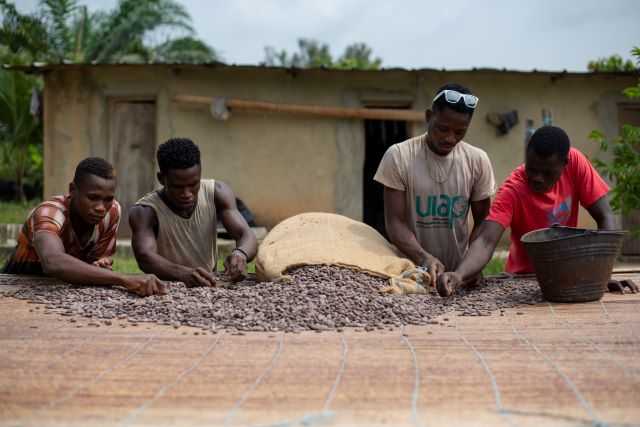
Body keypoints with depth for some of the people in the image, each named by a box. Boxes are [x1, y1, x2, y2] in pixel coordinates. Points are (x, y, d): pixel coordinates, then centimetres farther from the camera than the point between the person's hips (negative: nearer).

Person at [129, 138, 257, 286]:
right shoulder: (145, 211, -16)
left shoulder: (216, 193, -6)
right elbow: (145, 257, -32)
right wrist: (184, 274, -50)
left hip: (210, 287, 3)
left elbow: (247, 237, -14)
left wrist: (240, 254, -37)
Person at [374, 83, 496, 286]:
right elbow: (395, 223, -7)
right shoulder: (398, 156, -6)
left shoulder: (477, 161, 1)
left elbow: (482, 223, 7)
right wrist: (423, 258, -23)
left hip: (459, 272, 2)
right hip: (410, 268, -2)